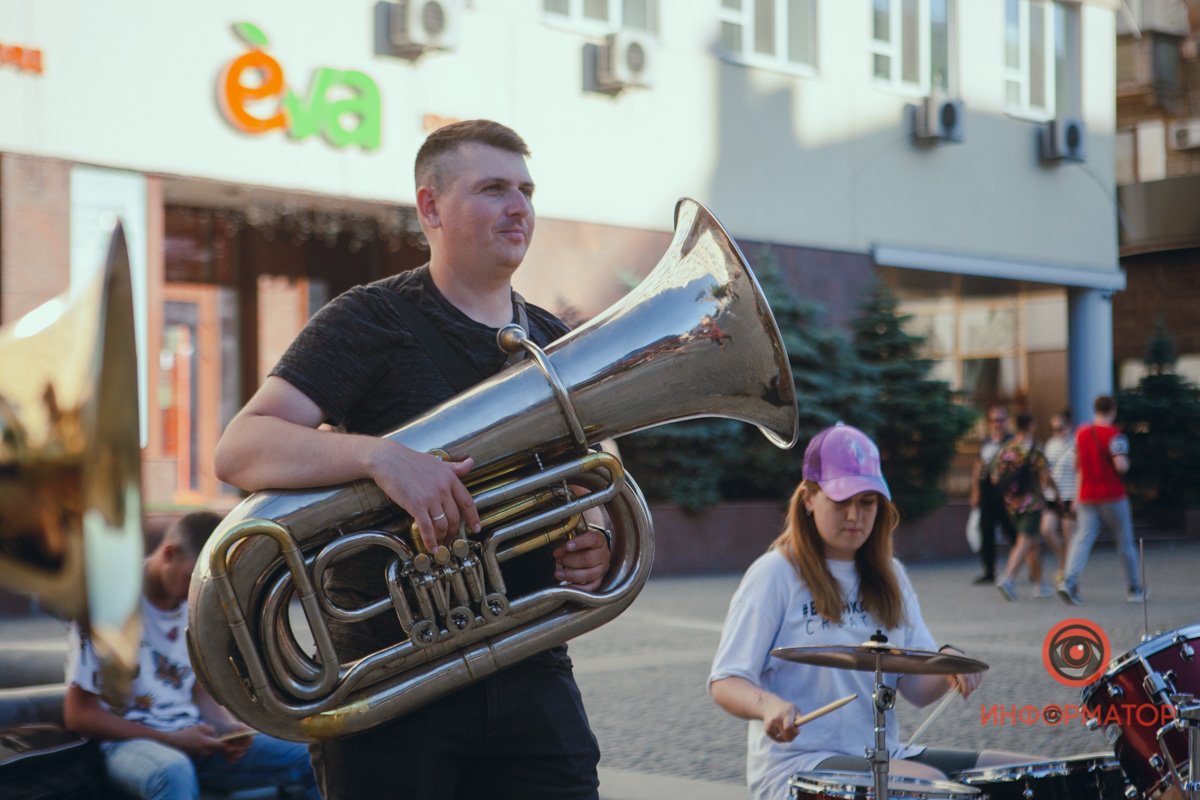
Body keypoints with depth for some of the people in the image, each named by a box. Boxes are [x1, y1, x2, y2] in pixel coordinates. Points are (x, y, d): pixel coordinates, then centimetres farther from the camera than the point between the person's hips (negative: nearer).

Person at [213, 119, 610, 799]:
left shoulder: (557, 346, 14)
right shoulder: (371, 321, -4)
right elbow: (240, 450, -16)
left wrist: (595, 548, -2)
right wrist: (378, 454, -32)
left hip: (530, 675, 5)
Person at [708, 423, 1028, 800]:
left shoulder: (887, 575, 13)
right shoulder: (775, 574, -7)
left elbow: (917, 687, 7)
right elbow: (725, 683, -10)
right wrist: (769, 705, -32)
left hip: (882, 756, 7)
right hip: (796, 765, -7)